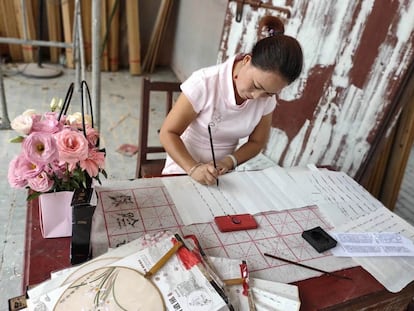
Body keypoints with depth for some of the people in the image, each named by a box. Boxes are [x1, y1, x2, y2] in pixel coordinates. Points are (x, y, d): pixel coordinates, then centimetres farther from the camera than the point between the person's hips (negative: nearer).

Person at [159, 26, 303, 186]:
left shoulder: (267, 98, -9)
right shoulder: (204, 83, -22)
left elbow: (256, 142, 3)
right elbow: (168, 133, -16)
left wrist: (229, 161, -15)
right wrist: (193, 168, -30)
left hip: (222, 174, 3)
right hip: (183, 169, -2)